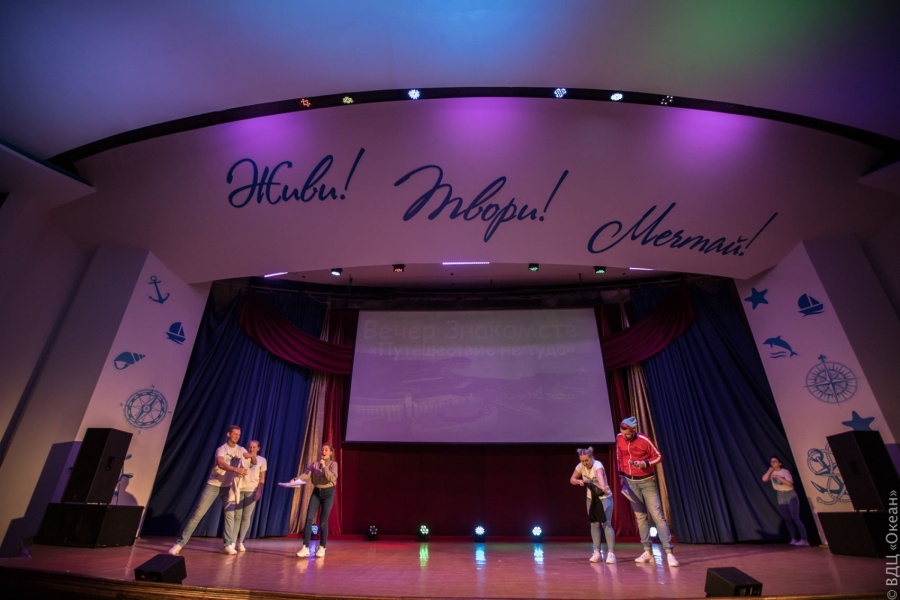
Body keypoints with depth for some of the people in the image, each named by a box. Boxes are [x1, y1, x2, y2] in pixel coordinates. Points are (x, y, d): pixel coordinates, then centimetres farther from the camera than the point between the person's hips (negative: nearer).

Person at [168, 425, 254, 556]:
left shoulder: (241, 450, 1)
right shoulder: (221, 449, -14)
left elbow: (255, 462, 4)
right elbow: (220, 463, -35)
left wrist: (251, 456, -20)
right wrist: (236, 469, -50)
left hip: (228, 486, 4)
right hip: (213, 485, -4)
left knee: (230, 514, -3)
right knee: (198, 513, -5)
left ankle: (229, 545, 3)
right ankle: (180, 543, 5)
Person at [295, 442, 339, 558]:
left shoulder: (333, 464, -4)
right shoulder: (314, 464, 4)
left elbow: (332, 478, -17)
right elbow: (306, 474, -11)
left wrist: (324, 467, -25)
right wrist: (296, 479, -30)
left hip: (328, 493, -3)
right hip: (316, 492, 3)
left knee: (323, 521, 0)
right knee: (309, 518, -8)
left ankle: (322, 548, 14)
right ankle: (305, 547, -2)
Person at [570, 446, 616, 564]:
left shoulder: (598, 465, -28)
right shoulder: (580, 466, -11)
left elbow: (600, 476, -51)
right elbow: (572, 479, -1)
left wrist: (603, 487, -70)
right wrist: (579, 481, -23)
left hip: (604, 497, -5)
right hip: (591, 498, 5)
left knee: (606, 524, -13)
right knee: (594, 524, 7)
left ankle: (611, 553, -8)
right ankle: (596, 552, 16)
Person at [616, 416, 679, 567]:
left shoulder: (644, 440, -18)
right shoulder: (619, 438, -4)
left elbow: (659, 457, -8)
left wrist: (645, 463, -24)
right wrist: (621, 475, 12)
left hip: (647, 481, -4)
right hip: (631, 482, 4)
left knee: (657, 515, -8)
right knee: (640, 516, 9)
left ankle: (669, 552, -4)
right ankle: (647, 552, 16)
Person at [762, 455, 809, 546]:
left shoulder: (785, 471, -9)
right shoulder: (771, 473, 2)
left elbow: (789, 483, -21)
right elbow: (764, 479, -14)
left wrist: (778, 477, -24)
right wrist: (770, 469, -9)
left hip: (791, 496, -4)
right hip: (781, 498, 4)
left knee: (795, 517, -14)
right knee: (787, 519, 6)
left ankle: (804, 539, -13)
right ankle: (794, 539, 13)